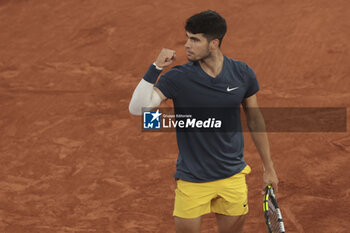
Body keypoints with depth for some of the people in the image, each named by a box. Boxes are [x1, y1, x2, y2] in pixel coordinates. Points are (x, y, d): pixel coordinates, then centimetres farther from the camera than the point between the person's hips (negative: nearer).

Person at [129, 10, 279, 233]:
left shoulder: (242, 73, -5)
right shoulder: (178, 78, -13)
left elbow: (255, 118, 9)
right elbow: (138, 107, -23)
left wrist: (269, 167, 12)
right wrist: (155, 68, -29)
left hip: (233, 176, 2)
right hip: (192, 180, -2)